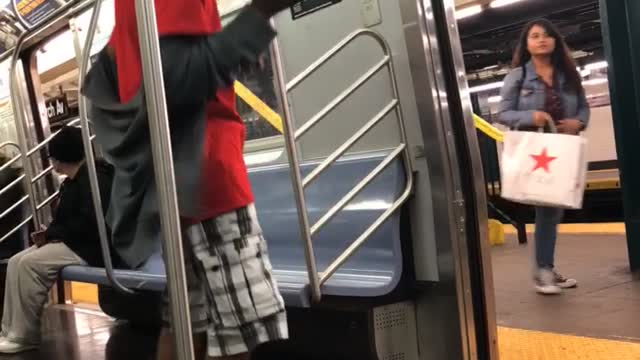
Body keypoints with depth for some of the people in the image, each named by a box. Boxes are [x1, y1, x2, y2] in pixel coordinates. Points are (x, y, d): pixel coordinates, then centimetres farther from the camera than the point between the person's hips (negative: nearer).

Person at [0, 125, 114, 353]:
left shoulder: (93, 178, -15)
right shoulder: (73, 181, 18)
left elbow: (90, 222, -25)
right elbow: (66, 219, 17)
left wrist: (52, 233, -16)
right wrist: (49, 233, -4)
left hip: (91, 247, -11)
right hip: (73, 242, 11)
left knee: (30, 264, -22)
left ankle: (24, 336, -12)